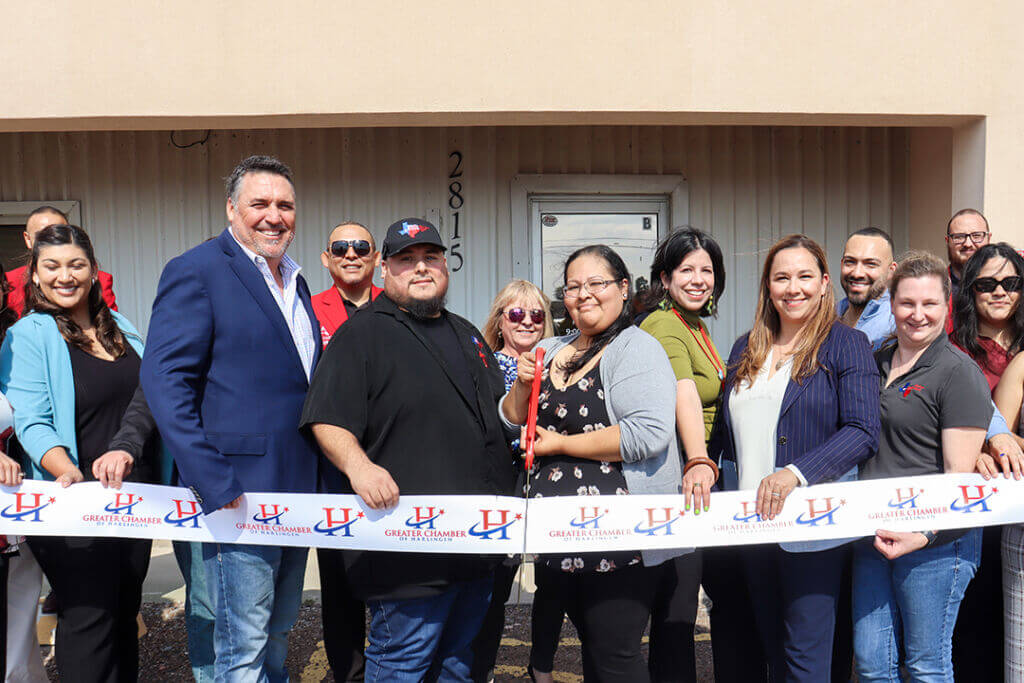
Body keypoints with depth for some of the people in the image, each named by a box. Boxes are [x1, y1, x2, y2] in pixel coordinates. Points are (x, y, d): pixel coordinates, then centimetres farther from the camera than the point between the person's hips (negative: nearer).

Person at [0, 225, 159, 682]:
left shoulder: (119, 327, 11)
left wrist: (128, 448, 0)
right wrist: (68, 472, -30)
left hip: (136, 497, 6)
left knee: (125, 612, 16)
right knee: (88, 616, -1)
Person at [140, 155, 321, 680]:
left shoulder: (294, 282, 14)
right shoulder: (196, 271, -10)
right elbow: (164, 380, -17)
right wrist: (214, 486, -22)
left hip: (295, 492, 8)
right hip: (237, 493, -8)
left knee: (277, 635, 20)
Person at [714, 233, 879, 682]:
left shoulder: (845, 345, -4)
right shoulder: (746, 350, 12)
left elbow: (863, 431, -15)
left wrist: (796, 472, -27)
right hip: (751, 523, 6)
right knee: (770, 645, 18)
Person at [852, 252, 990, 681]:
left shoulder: (958, 373, -8)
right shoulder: (875, 363, 13)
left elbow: (960, 476, -13)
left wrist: (925, 534, -22)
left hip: (935, 540, -6)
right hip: (874, 533, 6)